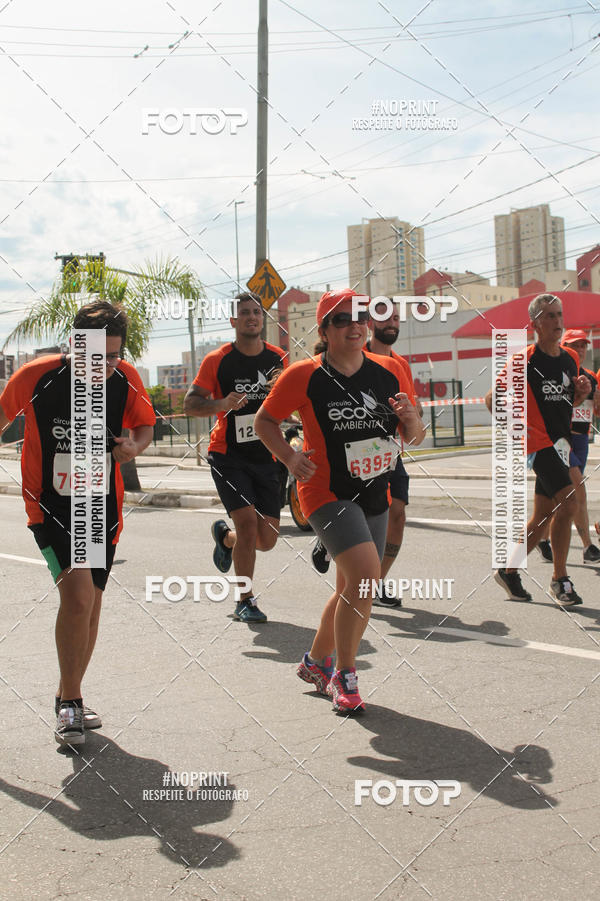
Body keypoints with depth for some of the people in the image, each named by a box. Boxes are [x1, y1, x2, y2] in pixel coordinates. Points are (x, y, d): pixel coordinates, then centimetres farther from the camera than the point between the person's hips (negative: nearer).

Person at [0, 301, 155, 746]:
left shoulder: (126, 379, -8)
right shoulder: (36, 376, -16)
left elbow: (145, 425, 9)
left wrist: (134, 446, -13)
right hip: (50, 504, -4)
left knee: (90, 605, 12)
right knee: (78, 593, -21)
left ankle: (69, 695, 34)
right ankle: (70, 703, -3)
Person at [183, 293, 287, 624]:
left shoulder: (278, 359, 4)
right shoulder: (217, 360, -6)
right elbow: (190, 405, -7)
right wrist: (222, 404, -26)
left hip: (265, 456, 4)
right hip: (228, 456, -4)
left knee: (267, 539, 2)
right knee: (247, 520, -18)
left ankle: (224, 535, 37)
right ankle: (245, 602, -2)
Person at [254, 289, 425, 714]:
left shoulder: (390, 371, 2)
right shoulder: (304, 375, -9)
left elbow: (415, 436, 9)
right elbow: (264, 420, 2)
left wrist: (410, 418, -14)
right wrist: (290, 456, -14)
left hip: (374, 494, 6)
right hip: (328, 491, -6)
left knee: (352, 588, 14)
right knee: (366, 574, -22)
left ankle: (316, 660, 39)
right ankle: (344, 676, -4)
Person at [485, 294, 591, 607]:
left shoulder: (571, 358, 11)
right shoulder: (525, 360, -9)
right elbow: (492, 398, -7)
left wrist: (581, 392, 1)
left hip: (559, 442, 8)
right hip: (538, 442, -8)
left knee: (543, 515, 10)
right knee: (567, 504, -19)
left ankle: (509, 570, 25)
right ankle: (560, 580, -8)